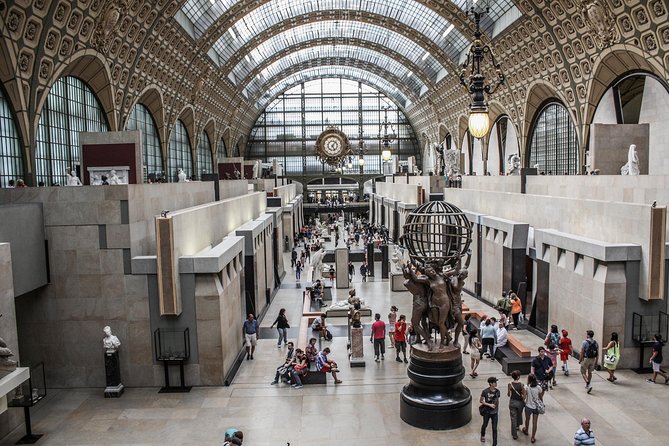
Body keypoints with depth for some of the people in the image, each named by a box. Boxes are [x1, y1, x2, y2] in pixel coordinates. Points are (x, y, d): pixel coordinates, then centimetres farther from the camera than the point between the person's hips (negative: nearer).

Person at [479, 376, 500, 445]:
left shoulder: (497, 391, -9)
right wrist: (489, 405, -21)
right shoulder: (485, 391, -20)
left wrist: (497, 408, 12)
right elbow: (480, 401, -12)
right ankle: (482, 435, 52)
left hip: (494, 413, 2)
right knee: (485, 425, 21)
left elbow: (497, 400, 7)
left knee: (494, 428, 3)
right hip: (487, 412, -2)